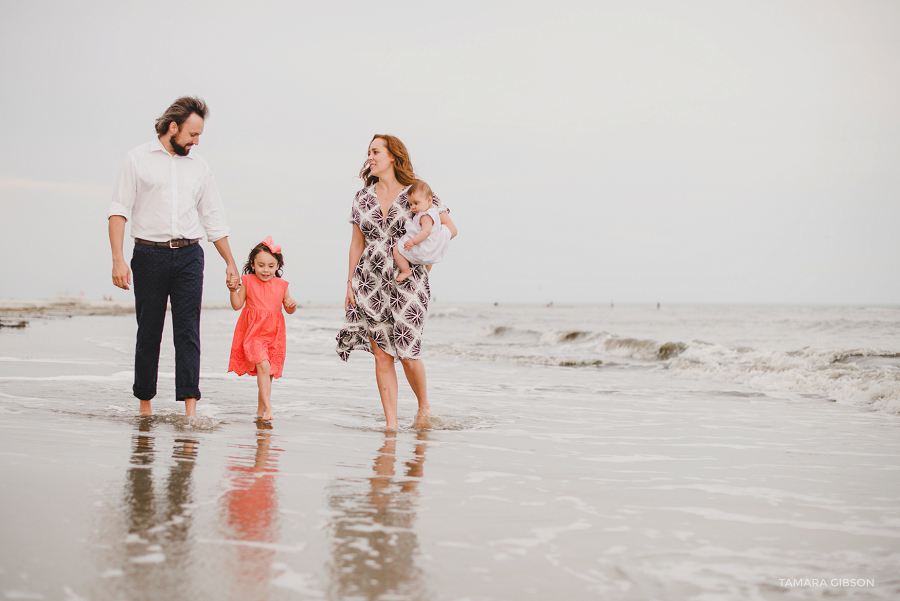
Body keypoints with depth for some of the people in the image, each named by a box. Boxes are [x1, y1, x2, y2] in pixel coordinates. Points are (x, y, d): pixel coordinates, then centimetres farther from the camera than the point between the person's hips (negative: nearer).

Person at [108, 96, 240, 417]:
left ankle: (190, 406, -12)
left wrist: (230, 263, 18)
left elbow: (214, 219, 19)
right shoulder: (138, 159, 4)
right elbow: (119, 210, -1)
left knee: (188, 331, -7)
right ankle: (144, 403, 15)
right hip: (150, 254, -2)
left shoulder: (199, 167, 14)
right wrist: (118, 258, -12)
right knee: (148, 332, 3)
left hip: (188, 255, 2)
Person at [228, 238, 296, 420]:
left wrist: (292, 305, -9)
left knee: (268, 372, 9)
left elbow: (289, 310, 12)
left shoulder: (281, 285, 5)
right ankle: (268, 407, -20)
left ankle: (261, 409, 25)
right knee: (263, 366, -20)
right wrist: (234, 290, -15)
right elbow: (237, 305, 0)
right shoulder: (248, 282, 0)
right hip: (253, 332, -3)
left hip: (274, 335, 3)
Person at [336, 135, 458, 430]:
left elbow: (450, 227, 1)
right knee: (381, 353, -1)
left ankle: (424, 406, 23)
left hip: (407, 280, -3)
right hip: (371, 282, 3)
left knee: (406, 353, -5)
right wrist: (350, 283, 8)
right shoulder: (363, 197, 10)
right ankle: (391, 423, 4)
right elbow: (356, 243, 13)